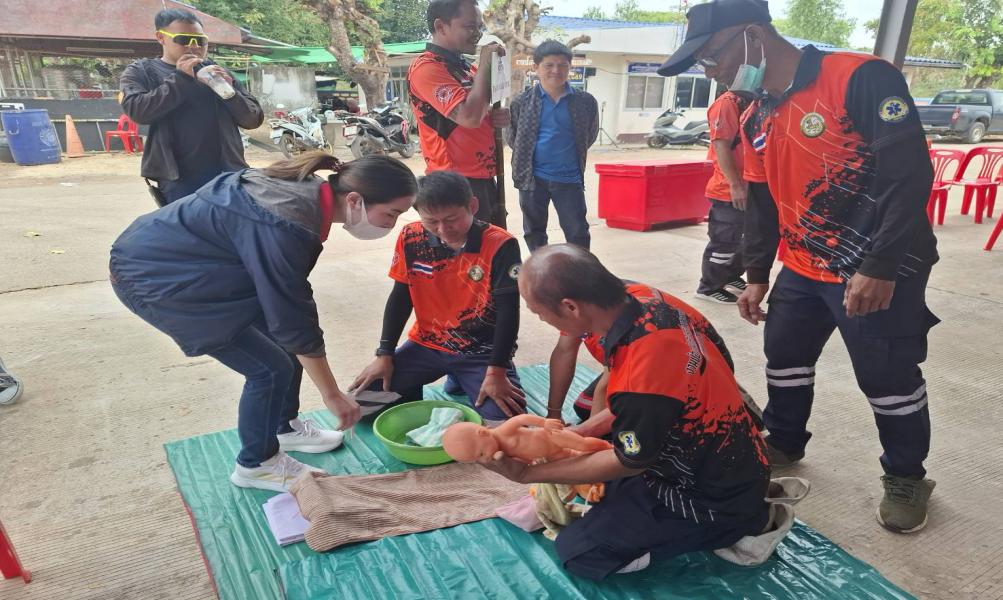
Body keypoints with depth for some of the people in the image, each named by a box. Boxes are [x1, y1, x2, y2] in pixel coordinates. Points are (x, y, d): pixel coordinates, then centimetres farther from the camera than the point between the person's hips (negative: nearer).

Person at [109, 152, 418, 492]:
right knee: (271, 367, -8)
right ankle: (256, 464, 14)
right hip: (153, 275, -9)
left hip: (196, 265, 9)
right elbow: (295, 322, -26)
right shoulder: (284, 226, -34)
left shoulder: (310, 194, -7)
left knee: (286, 344, 9)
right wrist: (332, 394, -15)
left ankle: (285, 427, 30)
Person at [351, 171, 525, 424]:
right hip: (426, 345, 3)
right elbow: (400, 297, 3)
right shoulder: (411, 238, -7)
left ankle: (462, 383, 8)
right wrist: (384, 354, -1)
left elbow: (508, 312, -16)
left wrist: (496, 373, -19)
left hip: (481, 351, -3)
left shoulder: (500, 245, -19)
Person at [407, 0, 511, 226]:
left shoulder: (465, 67, 15)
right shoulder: (426, 67, -14)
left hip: (483, 179, 9)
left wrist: (497, 117, 2)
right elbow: (469, 116, -27)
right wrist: (485, 64, -15)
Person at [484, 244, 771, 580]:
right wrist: (578, 432, 4)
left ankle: (731, 532, 2)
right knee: (588, 450, 19)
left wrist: (527, 473, -11)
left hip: (717, 499, -8)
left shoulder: (640, 379, -37)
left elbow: (629, 463, -17)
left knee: (577, 550, -6)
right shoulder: (643, 300, -13)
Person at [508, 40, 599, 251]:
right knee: (534, 232, 13)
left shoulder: (585, 101, -2)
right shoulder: (522, 101, -4)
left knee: (578, 233, 4)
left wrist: (572, 155, 12)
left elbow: (590, 135, 12)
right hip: (533, 177, 1)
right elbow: (512, 138, 6)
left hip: (570, 179, 0)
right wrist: (525, 159, 8)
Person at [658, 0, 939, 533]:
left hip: (880, 272, -7)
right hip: (803, 270, 7)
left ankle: (905, 479, 29)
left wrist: (880, 267, -24)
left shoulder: (860, 78, -18)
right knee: (784, 357, 16)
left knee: (888, 379, 5)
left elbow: (909, 174, -22)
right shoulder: (756, 121, 7)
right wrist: (757, 277, 16)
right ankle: (783, 444, 40)